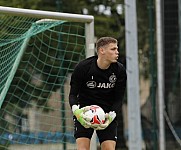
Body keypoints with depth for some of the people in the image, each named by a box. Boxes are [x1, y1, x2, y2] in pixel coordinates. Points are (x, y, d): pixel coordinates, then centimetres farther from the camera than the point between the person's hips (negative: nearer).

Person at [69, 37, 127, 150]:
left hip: (107, 114, 2)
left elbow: (118, 98, -5)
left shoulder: (120, 70, -8)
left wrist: (111, 115, -24)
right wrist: (76, 110, -31)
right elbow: (73, 94, -10)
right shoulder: (82, 67, -14)